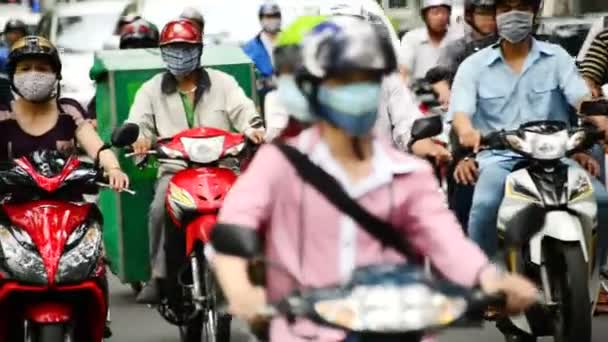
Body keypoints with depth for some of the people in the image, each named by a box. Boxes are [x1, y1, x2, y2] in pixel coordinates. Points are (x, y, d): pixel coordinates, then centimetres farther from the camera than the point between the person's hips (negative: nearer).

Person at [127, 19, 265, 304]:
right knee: (159, 210, -30)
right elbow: (137, 122, 7)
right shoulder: (152, 90, 16)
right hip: (175, 169, 0)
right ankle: (159, 277, -21)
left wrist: (253, 129, -23)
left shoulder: (222, 83, 14)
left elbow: (242, 109, 1)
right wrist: (139, 137, -18)